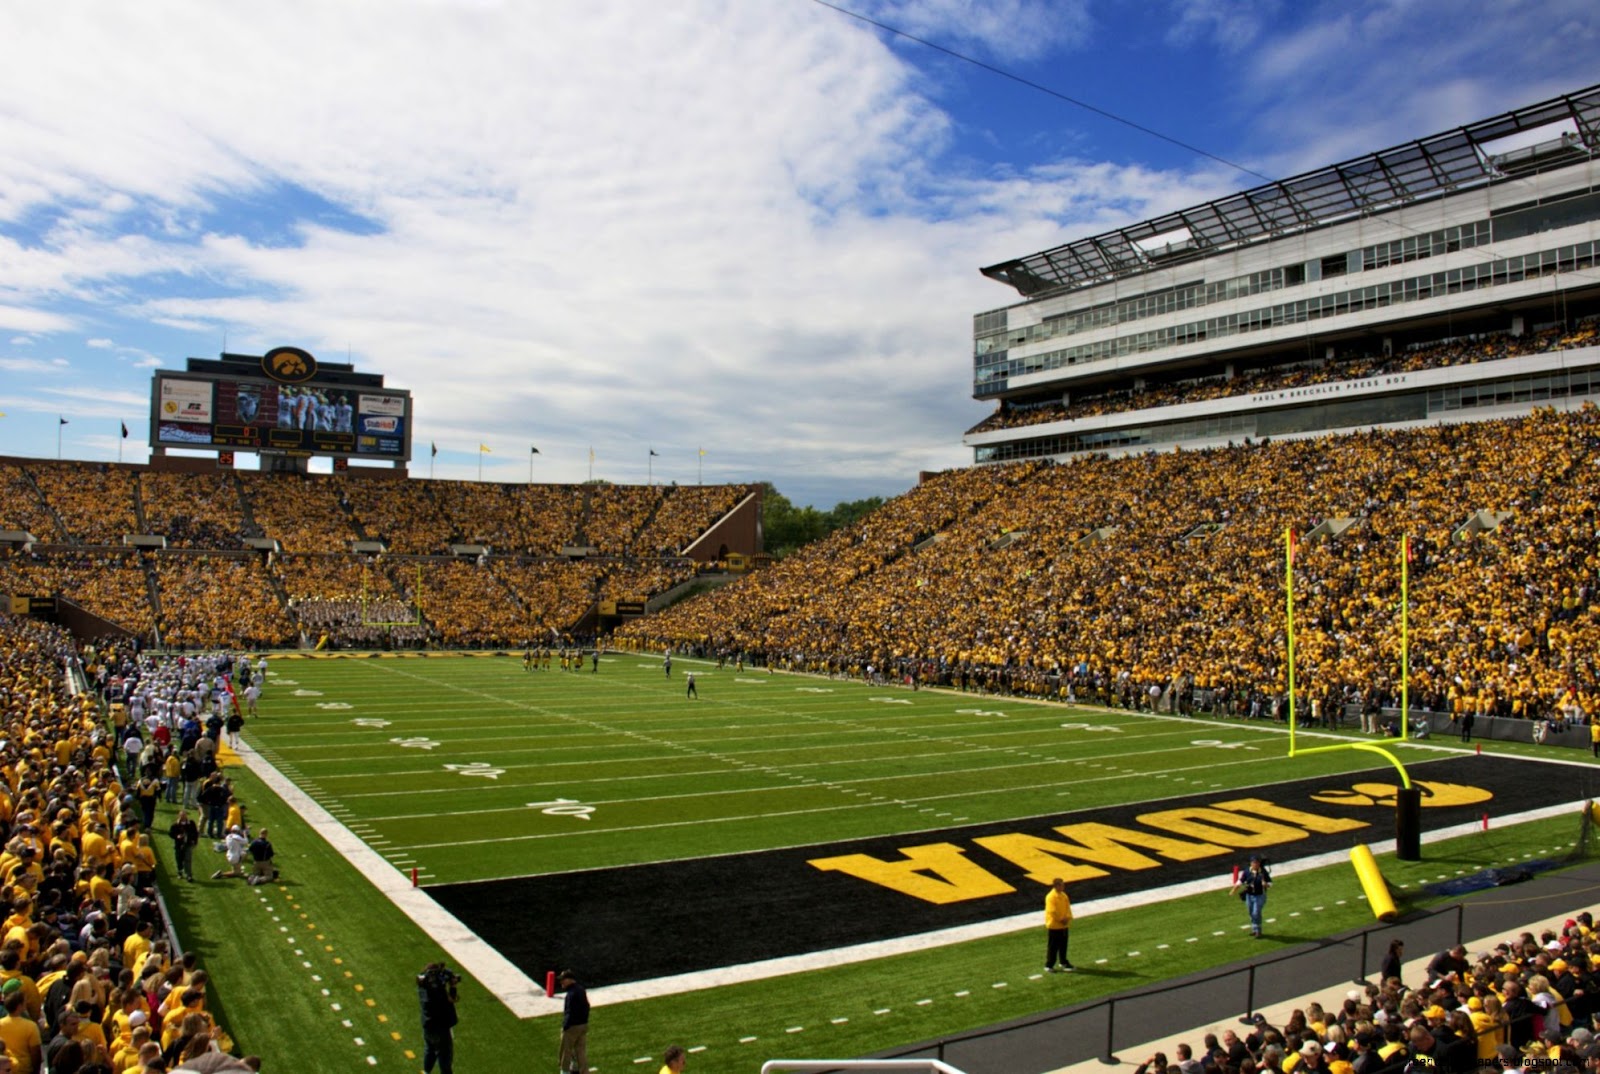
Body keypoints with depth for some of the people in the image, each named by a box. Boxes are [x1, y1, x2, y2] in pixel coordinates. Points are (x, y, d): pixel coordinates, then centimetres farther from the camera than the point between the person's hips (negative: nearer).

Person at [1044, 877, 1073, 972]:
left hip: (1064, 925, 7)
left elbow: (1067, 907, 7)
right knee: (1053, 946, 0)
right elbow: (1052, 911, -23)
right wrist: (1061, 920, -16)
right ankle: (1049, 965, 10)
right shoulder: (1051, 897, -21)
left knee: (1063, 945, 17)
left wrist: (1067, 918, -9)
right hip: (1054, 926, -7)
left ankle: (1063, 962, 32)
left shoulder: (1063, 895, 5)